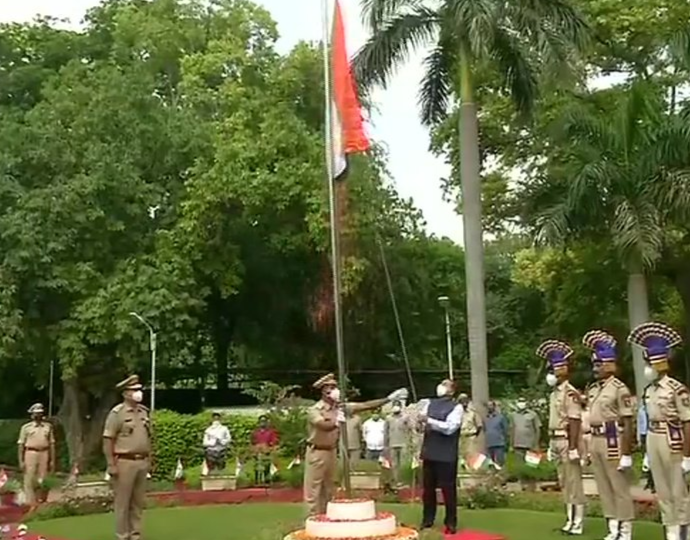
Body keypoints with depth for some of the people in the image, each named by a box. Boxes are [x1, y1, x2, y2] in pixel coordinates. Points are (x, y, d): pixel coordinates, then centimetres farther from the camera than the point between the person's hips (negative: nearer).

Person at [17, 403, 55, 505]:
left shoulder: (48, 426, 8)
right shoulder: (26, 427, 2)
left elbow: (52, 444, 9)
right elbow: (21, 444, 2)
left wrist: (52, 460, 5)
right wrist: (21, 461, -4)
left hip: (44, 454, 2)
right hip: (31, 454, -2)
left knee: (43, 480, 5)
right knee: (29, 480, -4)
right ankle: (30, 503, 0)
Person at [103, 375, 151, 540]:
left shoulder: (144, 412, 11)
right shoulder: (117, 413, -9)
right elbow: (107, 440, -11)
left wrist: (148, 460, 13)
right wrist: (111, 465, -15)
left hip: (142, 462, 6)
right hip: (124, 462, -6)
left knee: (138, 502, 11)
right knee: (123, 502, 1)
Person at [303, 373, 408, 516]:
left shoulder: (340, 407, 1)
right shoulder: (314, 410, -16)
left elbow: (365, 406, -1)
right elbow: (324, 425, -35)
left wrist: (389, 399, -6)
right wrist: (336, 422, -57)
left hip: (331, 452, 7)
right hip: (317, 453, -7)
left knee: (328, 490, 14)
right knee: (313, 491, -2)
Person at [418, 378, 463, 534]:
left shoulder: (456, 407, -6)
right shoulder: (430, 404, 12)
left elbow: (449, 427, -19)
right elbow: (421, 423, 12)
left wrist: (429, 420, -21)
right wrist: (422, 423, -12)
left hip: (446, 455, -5)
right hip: (429, 452, 5)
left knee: (448, 489, 2)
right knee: (427, 487, 13)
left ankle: (451, 523, 15)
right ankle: (427, 520, 25)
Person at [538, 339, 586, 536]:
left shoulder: (570, 392, -14)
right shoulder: (554, 393, 14)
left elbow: (575, 422, -19)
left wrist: (573, 447, -22)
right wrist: (551, 445, 19)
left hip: (568, 441, -10)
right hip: (556, 441, 10)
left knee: (574, 482, -3)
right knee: (564, 483, 14)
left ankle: (578, 523, 4)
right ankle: (570, 520, 22)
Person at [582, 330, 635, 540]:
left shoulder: (619, 388, -13)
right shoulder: (592, 389, 12)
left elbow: (628, 424, -15)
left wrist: (627, 454, -17)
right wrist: (589, 448, 17)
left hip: (613, 441, -8)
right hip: (596, 441, 8)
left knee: (620, 489, 1)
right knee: (604, 489, 13)